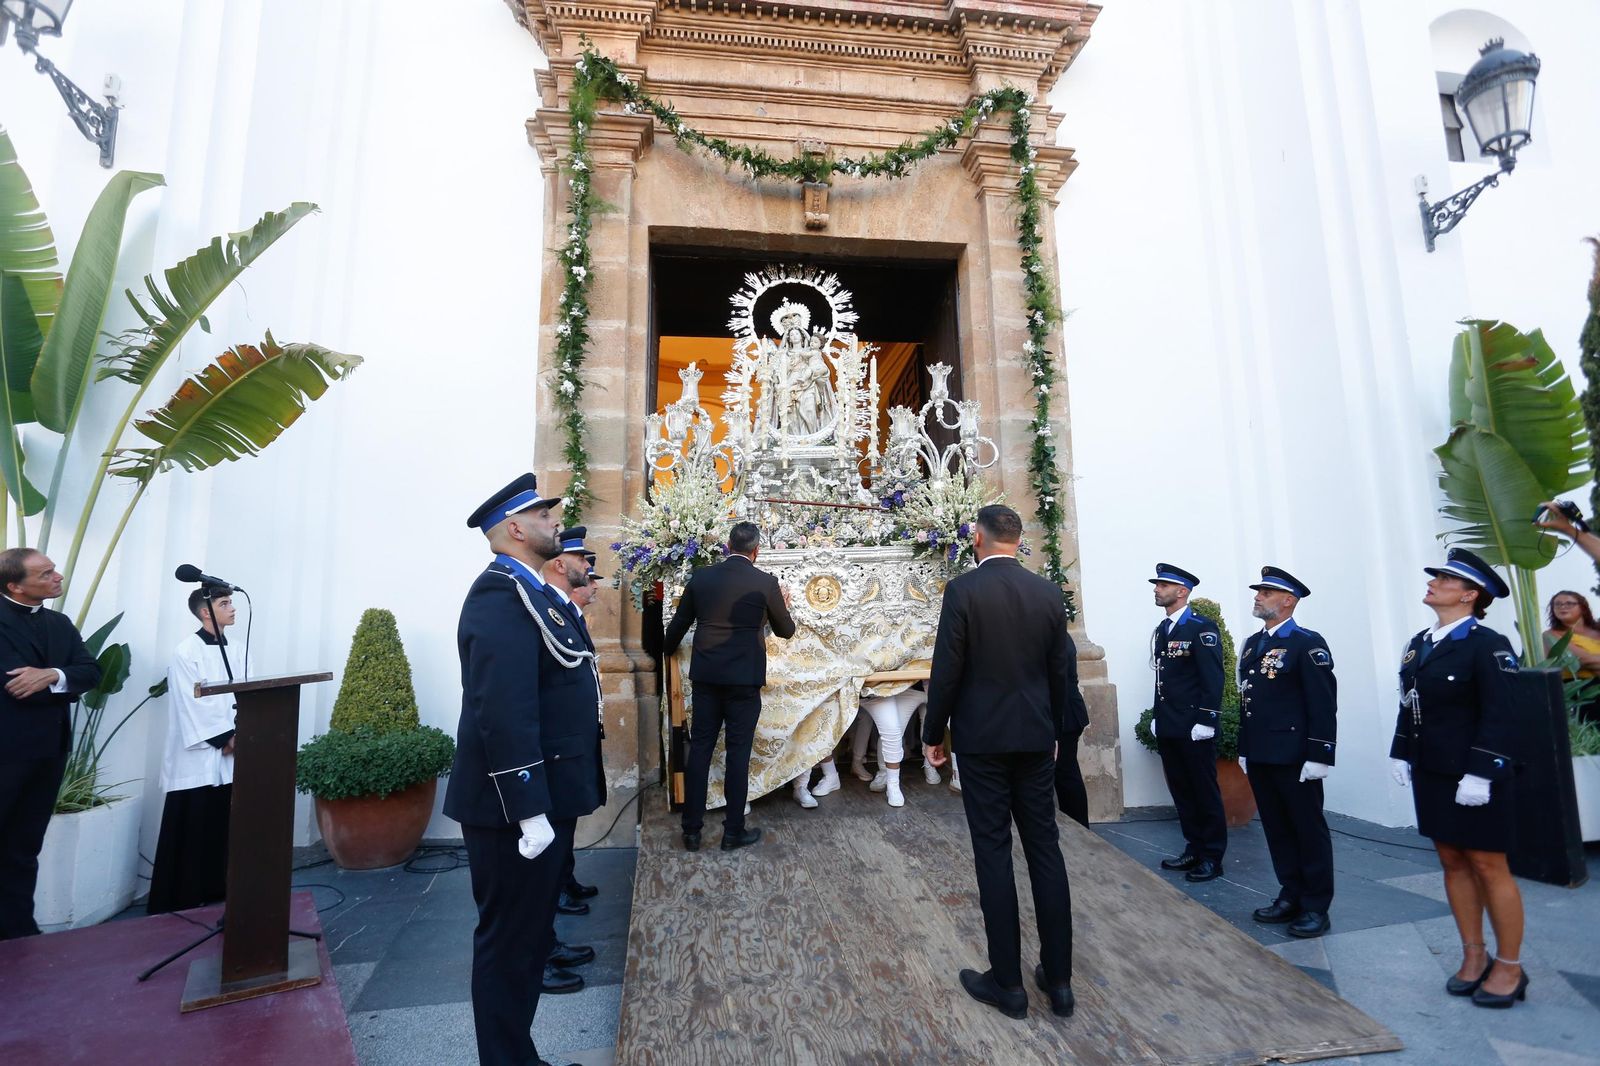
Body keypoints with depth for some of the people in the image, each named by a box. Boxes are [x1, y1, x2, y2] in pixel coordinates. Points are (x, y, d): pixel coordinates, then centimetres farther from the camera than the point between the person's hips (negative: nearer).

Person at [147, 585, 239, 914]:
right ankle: (182, 901, 11)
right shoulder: (187, 651, -8)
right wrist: (225, 738, -11)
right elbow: (192, 705, -12)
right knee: (192, 830, 1)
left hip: (231, 756, 6)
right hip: (199, 757, -6)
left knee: (225, 827, 10)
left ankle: (219, 893, 20)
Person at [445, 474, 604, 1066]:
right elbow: (504, 715, -27)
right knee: (509, 939, 6)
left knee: (525, 928, 21)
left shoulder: (527, 591, 12)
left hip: (542, 798, 10)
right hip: (518, 806, -10)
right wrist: (529, 811, -25)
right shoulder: (502, 596, -19)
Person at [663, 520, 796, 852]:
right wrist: (783, 607, 27)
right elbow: (785, 631, 6)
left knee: (700, 749, 10)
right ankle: (733, 831, 15)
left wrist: (667, 651, 33)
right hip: (744, 678, -3)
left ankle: (691, 830, 18)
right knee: (738, 753, 6)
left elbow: (678, 624, 13)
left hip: (706, 676, 3)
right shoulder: (765, 582, -6)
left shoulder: (700, 577, 2)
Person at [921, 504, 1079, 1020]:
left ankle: (1007, 982, 15)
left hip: (981, 739, -4)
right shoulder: (1049, 593, 1)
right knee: (1045, 848, 12)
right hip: (1036, 737, 4)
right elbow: (1062, 670, 7)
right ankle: (1058, 977, 22)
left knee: (994, 853, 4)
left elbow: (946, 670, -12)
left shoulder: (963, 590, -12)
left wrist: (933, 734, 0)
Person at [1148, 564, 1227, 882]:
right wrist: (1157, 717, 15)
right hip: (1168, 728, 8)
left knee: (1205, 792, 4)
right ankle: (1194, 849, 24)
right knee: (1181, 792, 13)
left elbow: (1213, 680, -15)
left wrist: (1205, 721, -18)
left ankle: (1212, 857, 15)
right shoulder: (1162, 630, 13)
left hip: (1194, 727, -7)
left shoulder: (1202, 628, -10)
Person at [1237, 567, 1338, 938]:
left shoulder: (1307, 643, -10)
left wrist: (1319, 756, -17)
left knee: (1308, 830, 6)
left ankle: (1316, 906, 18)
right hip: (1259, 756, 7)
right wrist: (1244, 748, 15)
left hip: (1294, 757, -7)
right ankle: (1291, 896, 26)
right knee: (1277, 829, 14)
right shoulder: (1252, 643, 13)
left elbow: (1323, 705, -13)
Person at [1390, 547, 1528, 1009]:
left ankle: (1509, 967, 22)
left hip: (1474, 778, -7)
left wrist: (1480, 775, -21)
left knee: (1488, 867, 6)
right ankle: (1473, 956, 28)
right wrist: (1401, 754, 11)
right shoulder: (1419, 643, 9)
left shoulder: (1487, 645, -13)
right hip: (1431, 775, 7)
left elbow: (1501, 717, -17)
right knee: (1452, 863, 14)